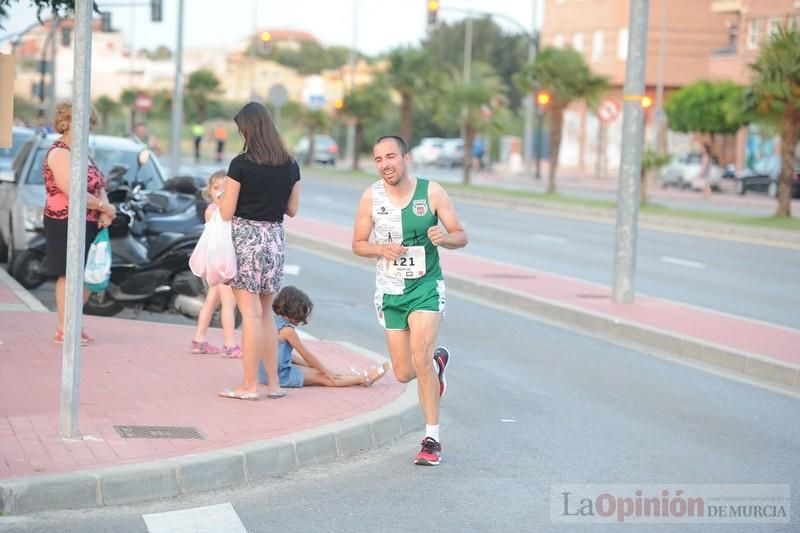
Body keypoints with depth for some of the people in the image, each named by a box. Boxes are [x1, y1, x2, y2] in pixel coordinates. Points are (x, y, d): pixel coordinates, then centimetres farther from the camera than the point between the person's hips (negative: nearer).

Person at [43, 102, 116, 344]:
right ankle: (63, 330, 2)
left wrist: (105, 211, -3)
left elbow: (98, 186, 17)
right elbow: (73, 192, -21)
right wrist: (104, 207, -13)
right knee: (69, 275, -5)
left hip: (89, 224, 9)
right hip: (66, 223, -9)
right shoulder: (59, 153, -13)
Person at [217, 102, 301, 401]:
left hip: (245, 236, -5)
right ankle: (273, 383, 17)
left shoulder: (241, 165, -12)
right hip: (275, 238, 5)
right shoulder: (290, 166, 4)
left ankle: (250, 385, 1)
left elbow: (226, 213, -10)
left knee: (251, 313, -2)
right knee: (266, 312, 16)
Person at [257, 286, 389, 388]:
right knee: (321, 377, -3)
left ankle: (358, 377, 16)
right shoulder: (287, 330, -17)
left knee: (317, 371, 13)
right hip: (280, 376, -9)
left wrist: (309, 365, 21)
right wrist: (326, 371, 1)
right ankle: (363, 378, 3)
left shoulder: (273, 322, 11)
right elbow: (307, 355, -10)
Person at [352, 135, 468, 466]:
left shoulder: (432, 192, -8)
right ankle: (438, 361, 43)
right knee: (404, 373, 6)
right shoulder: (371, 197, -5)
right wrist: (381, 249, -17)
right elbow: (358, 245, 4)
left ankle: (432, 439, -10)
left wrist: (444, 238, -25)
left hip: (426, 286, -3)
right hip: (390, 290, 3)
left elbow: (461, 237, -2)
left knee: (420, 358, -20)